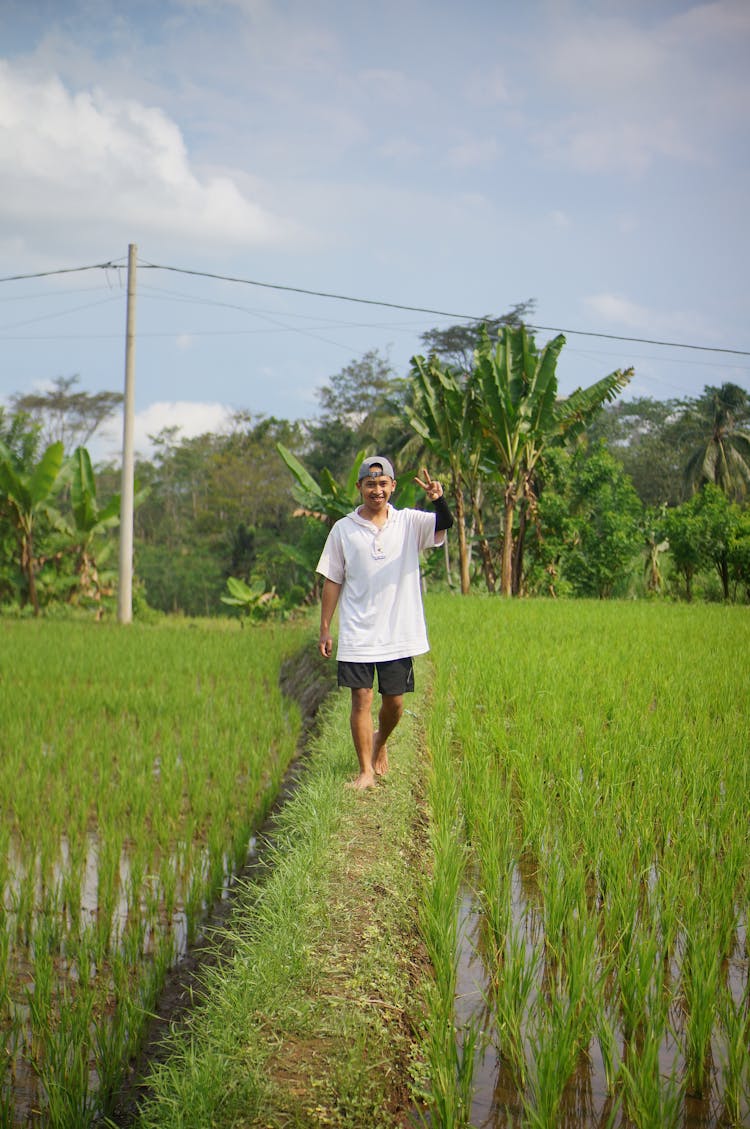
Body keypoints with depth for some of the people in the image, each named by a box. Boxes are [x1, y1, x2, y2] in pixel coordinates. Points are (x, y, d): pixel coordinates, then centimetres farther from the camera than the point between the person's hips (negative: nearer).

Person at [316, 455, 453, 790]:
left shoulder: (409, 523, 3)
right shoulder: (343, 529, 2)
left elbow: (445, 524, -15)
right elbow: (332, 582, 5)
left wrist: (438, 500, -37)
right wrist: (325, 629, 2)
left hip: (399, 634, 1)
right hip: (357, 634, -1)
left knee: (394, 701, 9)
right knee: (361, 699, -5)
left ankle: (380, 742, 39)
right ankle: (366, 770, 4)